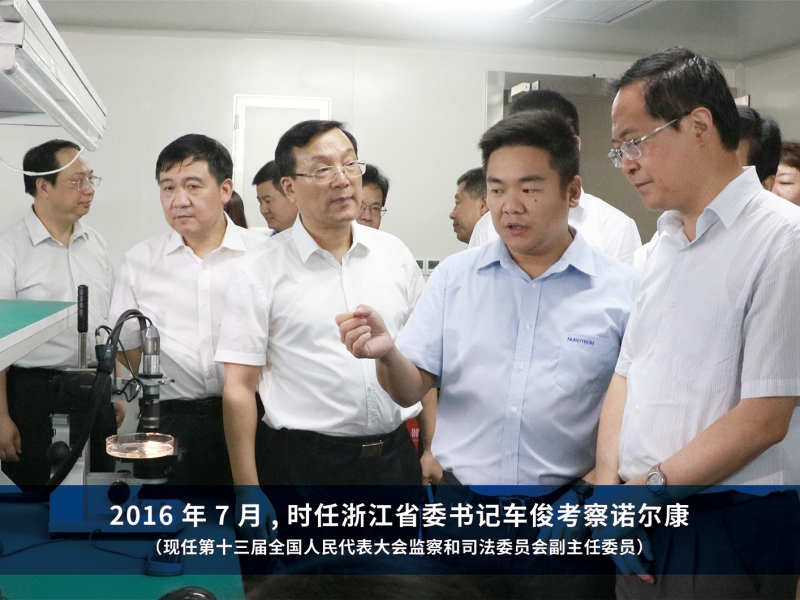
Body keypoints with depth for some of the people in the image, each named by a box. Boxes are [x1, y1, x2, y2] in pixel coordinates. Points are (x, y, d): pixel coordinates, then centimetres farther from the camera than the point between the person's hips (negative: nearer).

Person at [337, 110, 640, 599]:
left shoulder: (624, 291, -6)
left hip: (566, 519, -2)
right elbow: (411, 390, -2)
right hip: (462, 506, 2)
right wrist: (388, 354, -21)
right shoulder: (453, 278, 1)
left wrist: (595, 485, -12)